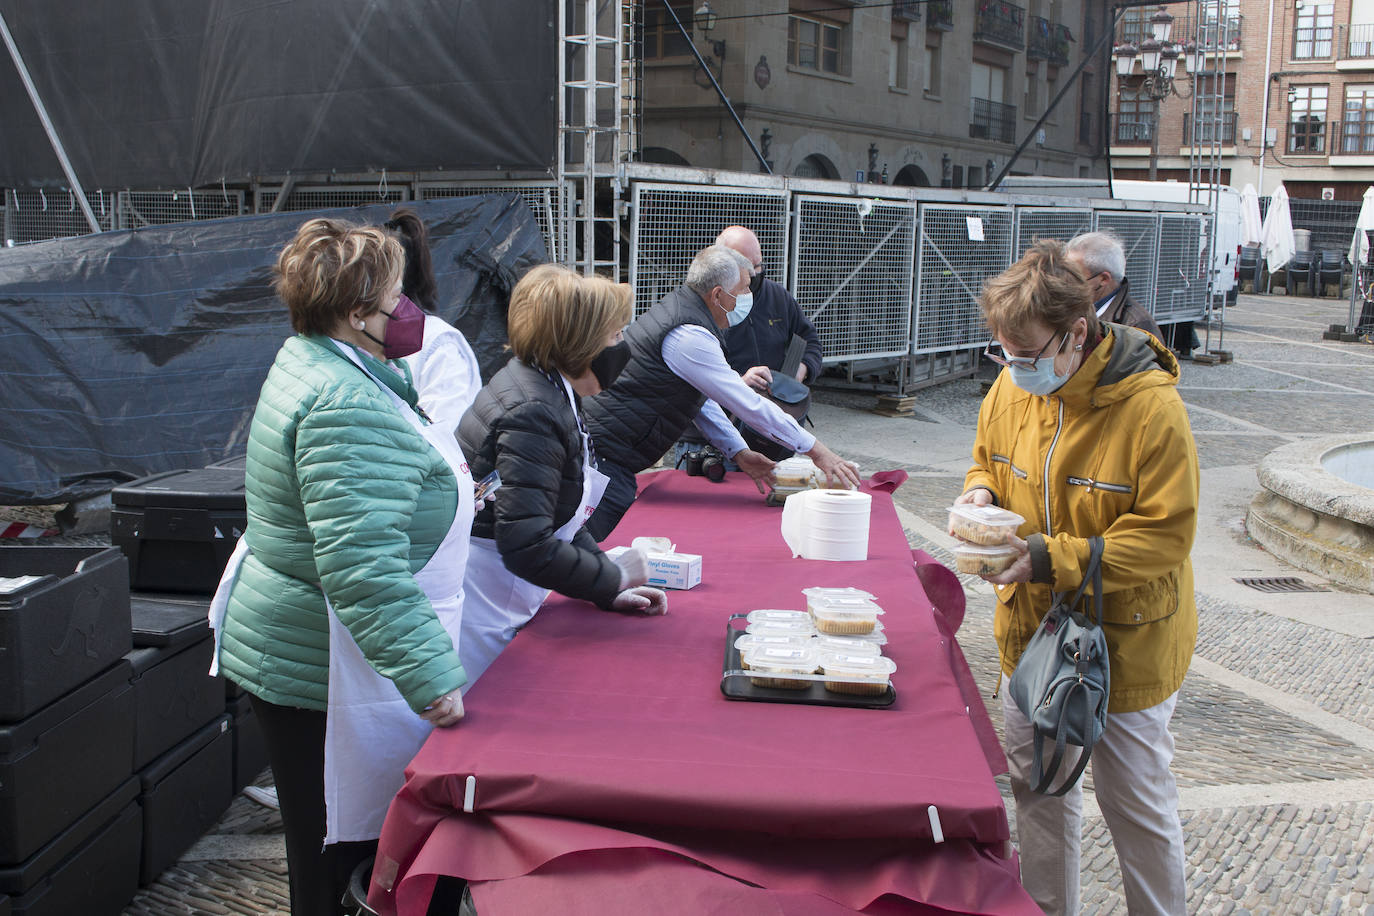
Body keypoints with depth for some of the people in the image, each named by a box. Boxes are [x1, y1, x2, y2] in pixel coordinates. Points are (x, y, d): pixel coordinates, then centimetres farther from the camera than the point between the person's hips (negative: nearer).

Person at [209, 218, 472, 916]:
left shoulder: (311, 362, 9)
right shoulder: (348, 405, -26)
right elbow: (364, 566, -34)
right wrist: (430, 677, -34)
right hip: (326, 676, -10)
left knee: (327, 850, 23)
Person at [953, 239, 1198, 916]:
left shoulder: (1151, 408, -23)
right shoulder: (1011, 389, -4)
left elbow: (1165, 536, -22)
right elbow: (988, 457, 14)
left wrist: (1051, 559, -28)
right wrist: (981, 493, -9)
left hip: (1125, 647, -6)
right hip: (1032, 633, 6)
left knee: (1136, 803, 9)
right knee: (1037, 787, 18)